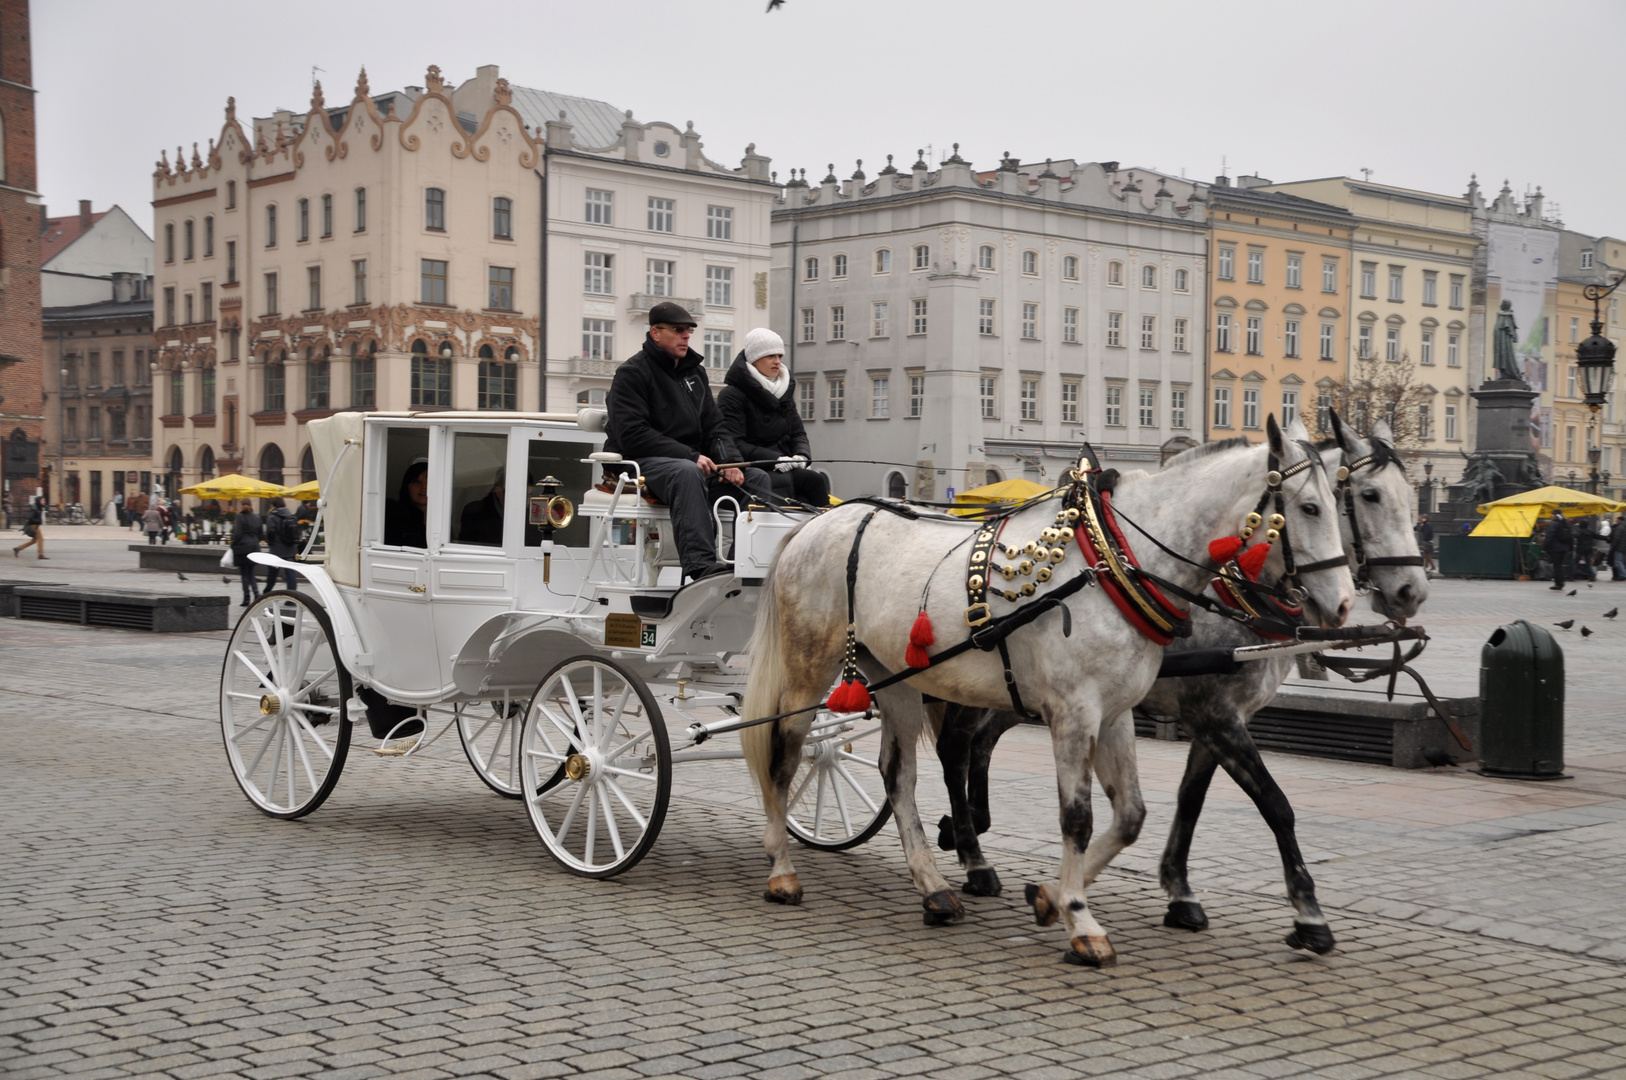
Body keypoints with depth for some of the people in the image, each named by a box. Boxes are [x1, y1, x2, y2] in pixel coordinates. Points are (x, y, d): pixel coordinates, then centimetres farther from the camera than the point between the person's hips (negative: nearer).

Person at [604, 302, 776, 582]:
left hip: (694, 459, 8)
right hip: (644, 461, -8)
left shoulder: (695, 370, 19)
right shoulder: (631, 373, -6)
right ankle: (701, 565, -51)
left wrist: (727, 460, -4)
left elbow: (713, 425, 19)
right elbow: (632, 435, -17)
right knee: (687, 473, -40)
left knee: (757, 478, -9)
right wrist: (690, 456, -23)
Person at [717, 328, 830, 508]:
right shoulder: (732, 395, -3)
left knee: (815, 479, -21)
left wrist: (801, 454, -5)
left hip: (784, 468, 6)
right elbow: (733, 443, -12)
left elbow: (798, 432, 19)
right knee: (783, 482, -32)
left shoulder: (784, 392, 20)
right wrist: (775, 459, -20)